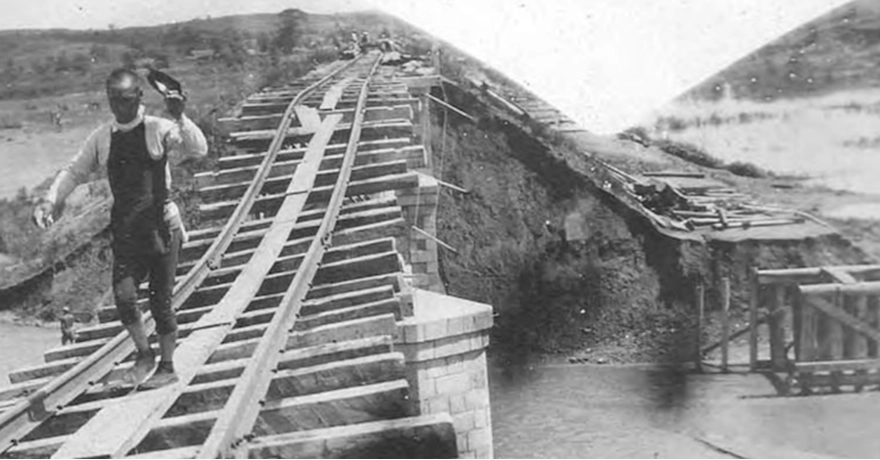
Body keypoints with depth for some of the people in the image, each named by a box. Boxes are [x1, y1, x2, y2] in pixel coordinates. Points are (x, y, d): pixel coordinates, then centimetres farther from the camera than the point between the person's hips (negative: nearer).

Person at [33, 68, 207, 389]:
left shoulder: (158, 130, -5)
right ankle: (144, 355, 15)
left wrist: (180, 118, -30)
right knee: (123, 295, -10)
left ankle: (167, 366, 20)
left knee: (160, 300, 3)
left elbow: (199, 149, -17)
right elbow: (74, 171, 14)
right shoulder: (101, 138, 6)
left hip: (161, 226, -3)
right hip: (125, 230, 3)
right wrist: (50, 199, 1)